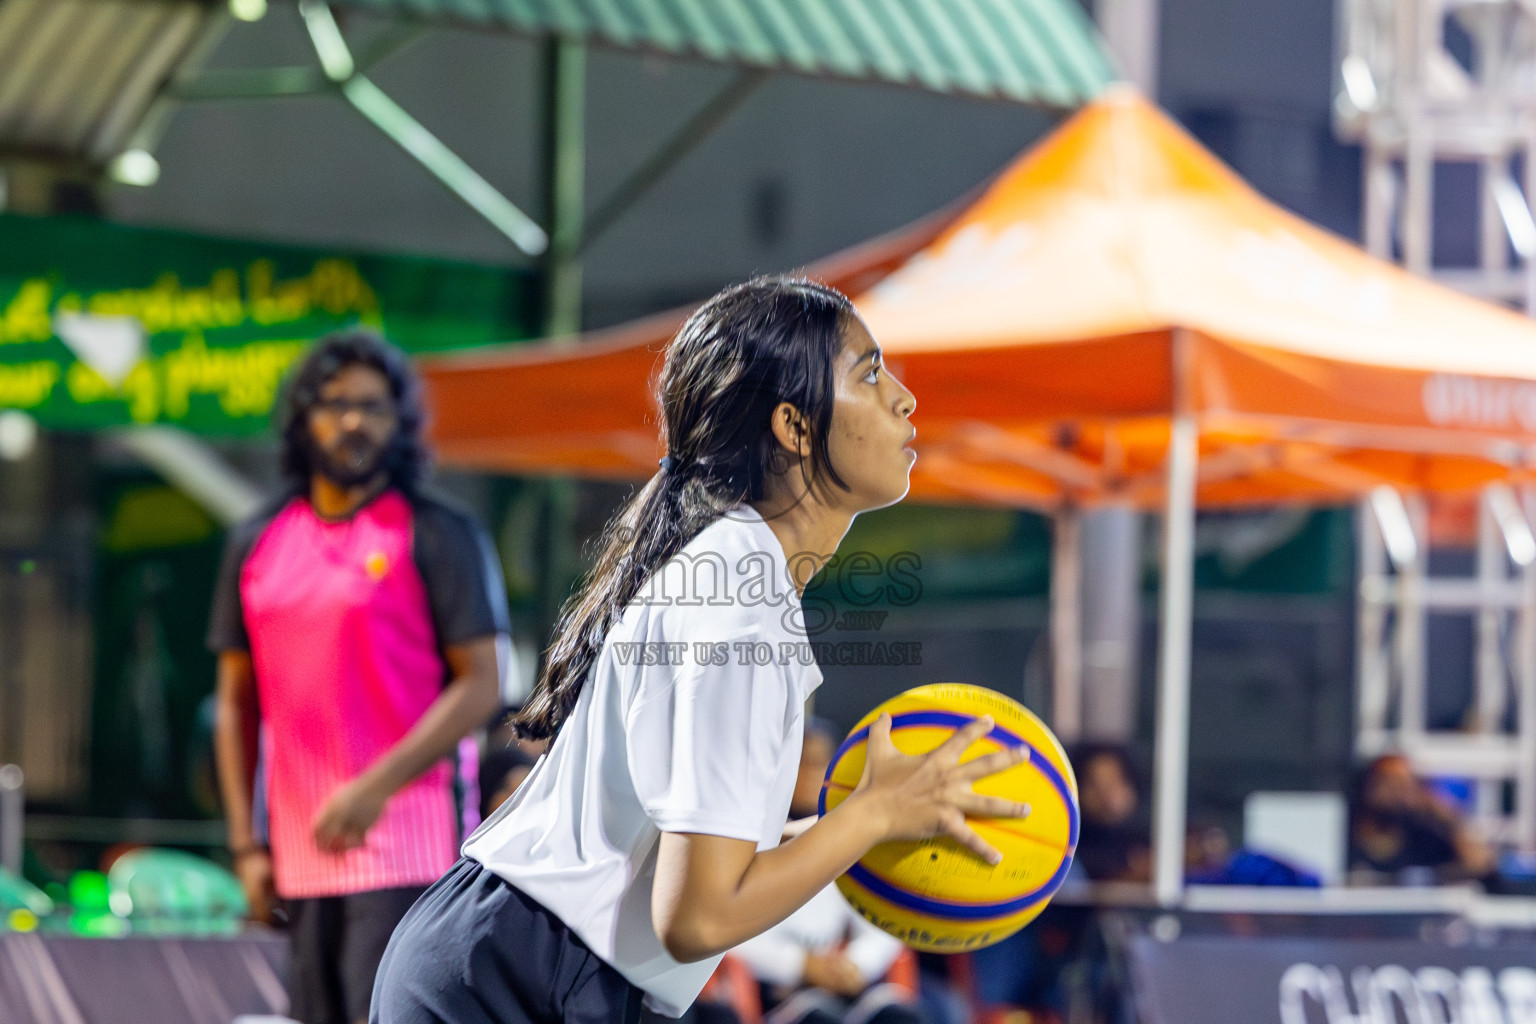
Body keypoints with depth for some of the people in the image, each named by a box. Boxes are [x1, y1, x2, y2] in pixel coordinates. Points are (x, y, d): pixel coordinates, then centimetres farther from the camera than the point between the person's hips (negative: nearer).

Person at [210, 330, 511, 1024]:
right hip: (302, 854, 5)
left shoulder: (440, 536, -1)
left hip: (409, 839, -5)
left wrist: (376, 788, -16)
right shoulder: (256, 543, 14)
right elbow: (237, 701, 16)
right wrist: (246, 842, 9)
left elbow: (481, 685, -7)